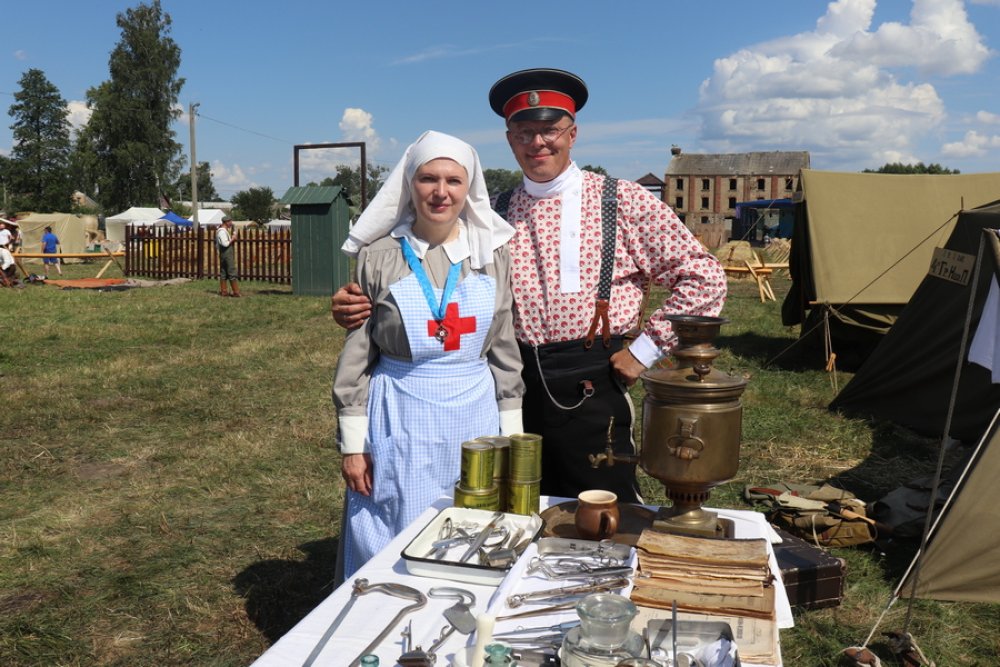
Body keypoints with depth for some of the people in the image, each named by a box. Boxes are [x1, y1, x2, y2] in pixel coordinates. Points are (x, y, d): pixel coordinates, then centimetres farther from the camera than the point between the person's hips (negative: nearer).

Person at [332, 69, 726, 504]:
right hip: (515, 391, 3)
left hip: (593, 391, -3)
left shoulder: (622, 202, -2)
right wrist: (365, 303, -14)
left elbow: (704, 278, -2)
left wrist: (645, 350, -5)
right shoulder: (494, 215, 6)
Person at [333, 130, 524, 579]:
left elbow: (505, 349, 8)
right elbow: (356, 355, 0)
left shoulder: (493, 255, 3)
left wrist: (512, 434, 7)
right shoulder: (379, 257, -3)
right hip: (398, 420, -2)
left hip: (476, 416, 2)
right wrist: (353, 442, -1)